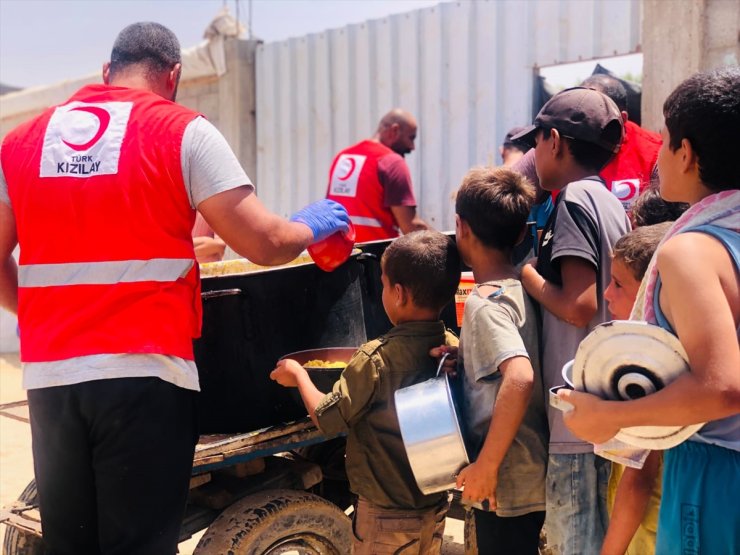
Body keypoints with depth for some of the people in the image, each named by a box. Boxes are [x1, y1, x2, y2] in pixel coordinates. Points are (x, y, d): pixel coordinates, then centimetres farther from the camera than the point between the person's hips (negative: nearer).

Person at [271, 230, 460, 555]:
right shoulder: (455, 350, -8)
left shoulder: (376, 358, -24)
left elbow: (328, 420, -16)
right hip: (436, 507, 5)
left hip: (386, 516, -5)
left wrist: (299, 376, 0)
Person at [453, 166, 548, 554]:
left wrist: (486, 465, -26)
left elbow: (519, 379, -33)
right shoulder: (521, 289, 5)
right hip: (532, 476, 9)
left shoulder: (484, 302, -19)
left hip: (506, 485, -8)